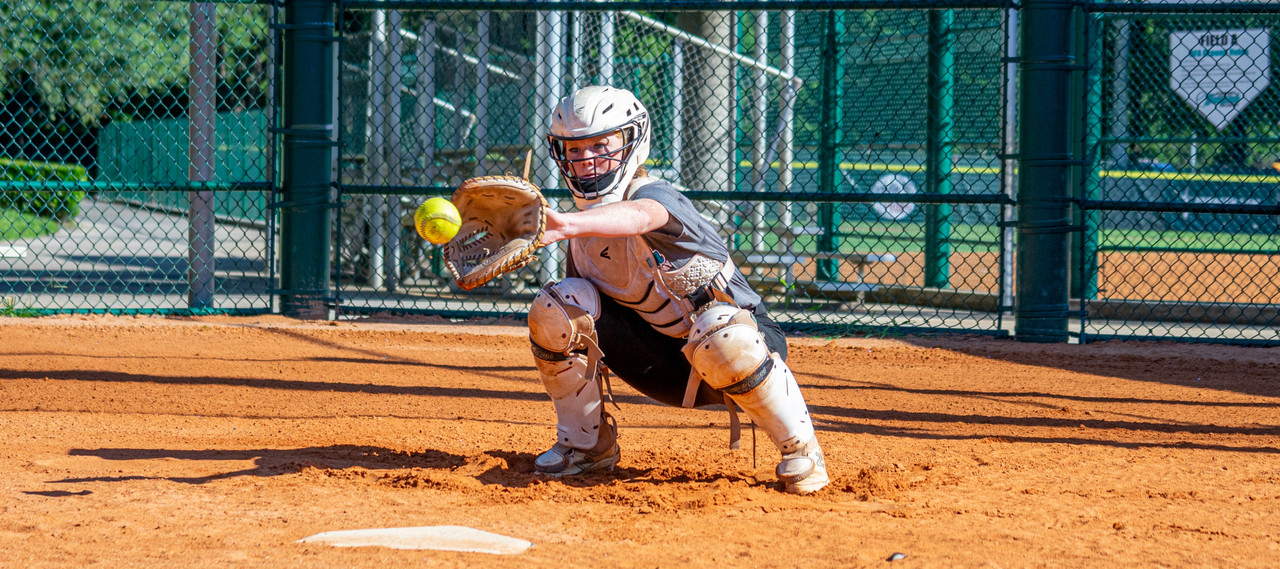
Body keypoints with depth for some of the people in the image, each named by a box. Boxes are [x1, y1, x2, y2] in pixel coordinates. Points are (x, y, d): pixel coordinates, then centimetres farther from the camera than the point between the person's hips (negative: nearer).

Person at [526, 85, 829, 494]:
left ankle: (799, 448, -17)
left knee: (720, 334, -43)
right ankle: (586, 444, 3)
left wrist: (569, 225, -70)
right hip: (664, 366, 6)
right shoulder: (582, 231, 0)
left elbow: (640, 215, -51)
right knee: (558, 305, -13)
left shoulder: (654, 195, -23)